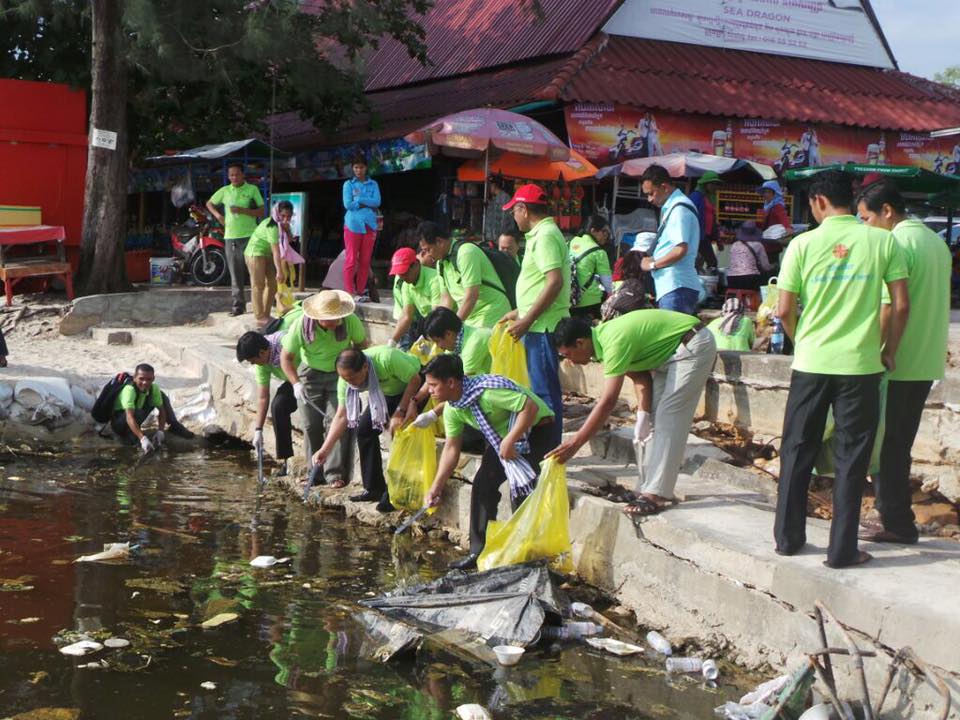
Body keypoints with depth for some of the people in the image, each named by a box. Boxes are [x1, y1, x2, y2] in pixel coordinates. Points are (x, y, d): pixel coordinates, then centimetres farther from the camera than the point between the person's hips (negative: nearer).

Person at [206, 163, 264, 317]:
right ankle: (238, 305, 13)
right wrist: (217, 215, 6)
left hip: (249, 236, -4)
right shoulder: (224, 191, 9)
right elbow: (209, 203, 24)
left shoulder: (252, 189, -1)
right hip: (230, 236, 4)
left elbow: (261, 212, -5)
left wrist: (242, 210, -17)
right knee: (235, 274, 7)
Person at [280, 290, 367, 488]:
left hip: (341, 373, 0)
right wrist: (296, 383, -25)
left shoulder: (351, 322, -25)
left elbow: (361, 344, -5)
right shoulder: (300, 326, -26)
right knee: (311, 425, 2)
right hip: (311, 373, 1)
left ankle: (336, 473, -6)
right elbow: (286, 357, -14)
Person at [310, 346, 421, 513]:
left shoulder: (387, 359, -39)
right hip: (388, 392, 6)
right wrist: (325, 450, -20)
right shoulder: (347, 377, -21)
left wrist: (400, 412, -28)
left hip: (413, 389, -6)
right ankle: (374, 488, 5)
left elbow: (415, 380, -26)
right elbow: (341, 416, -15)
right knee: (364, 428, -5)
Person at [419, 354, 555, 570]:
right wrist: (437, 486, -2)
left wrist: (510, 441, -34)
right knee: (482, 485, 0)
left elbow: (530, 406, -34)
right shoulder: (452, 409, -6)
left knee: (521, 488, -18)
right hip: (501, 437, 8)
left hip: (535, 429, -8)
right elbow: (451, 447, 2)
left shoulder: (488, 389, -33)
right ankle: (480, 552, 8)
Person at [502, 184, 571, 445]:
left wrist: (527, 321, -22)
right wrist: (520, 313, 23)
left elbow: (555, 282, -24)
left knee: (544, 391, -4)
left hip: (543, 326, -10)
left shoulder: (545, 236, -14)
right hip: (539, 326, 10)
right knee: (535, 388, 16)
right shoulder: (544, 233, 16)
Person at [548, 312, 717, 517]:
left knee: (668, 419, -14)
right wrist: (642, 415, -10)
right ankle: (648, 487, 12)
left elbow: (608, 402, -33)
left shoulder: (615, 342, -29)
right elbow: (641, 377, 2)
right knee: (654, 418, 9)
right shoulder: (603, 334, -1)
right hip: (670, 352, 10)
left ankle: (656, 495, -15)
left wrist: (575, 443, -32)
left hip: (693, 347, -10)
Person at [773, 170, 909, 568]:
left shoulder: (803, 244, -3)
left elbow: (784, 311, -2)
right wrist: (888, 352, 10)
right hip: (860, 365, -1)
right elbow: (901, 305, -4)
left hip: (810, 364, 1)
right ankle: (842, 549, 8)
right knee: (851, 458, 6)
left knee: (798, 451, 14)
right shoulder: (883, 241, -2)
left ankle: (788, 537, 21)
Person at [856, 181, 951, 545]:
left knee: (885, 444, 0)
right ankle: (897, 520, 19)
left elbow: (892, 307, -21)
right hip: (927, 363, 9)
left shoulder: (896, 244, -15)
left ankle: (896, 522, 4)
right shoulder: (936, 242, 14)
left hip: (897, 364, -9)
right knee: (900, 443, 15)